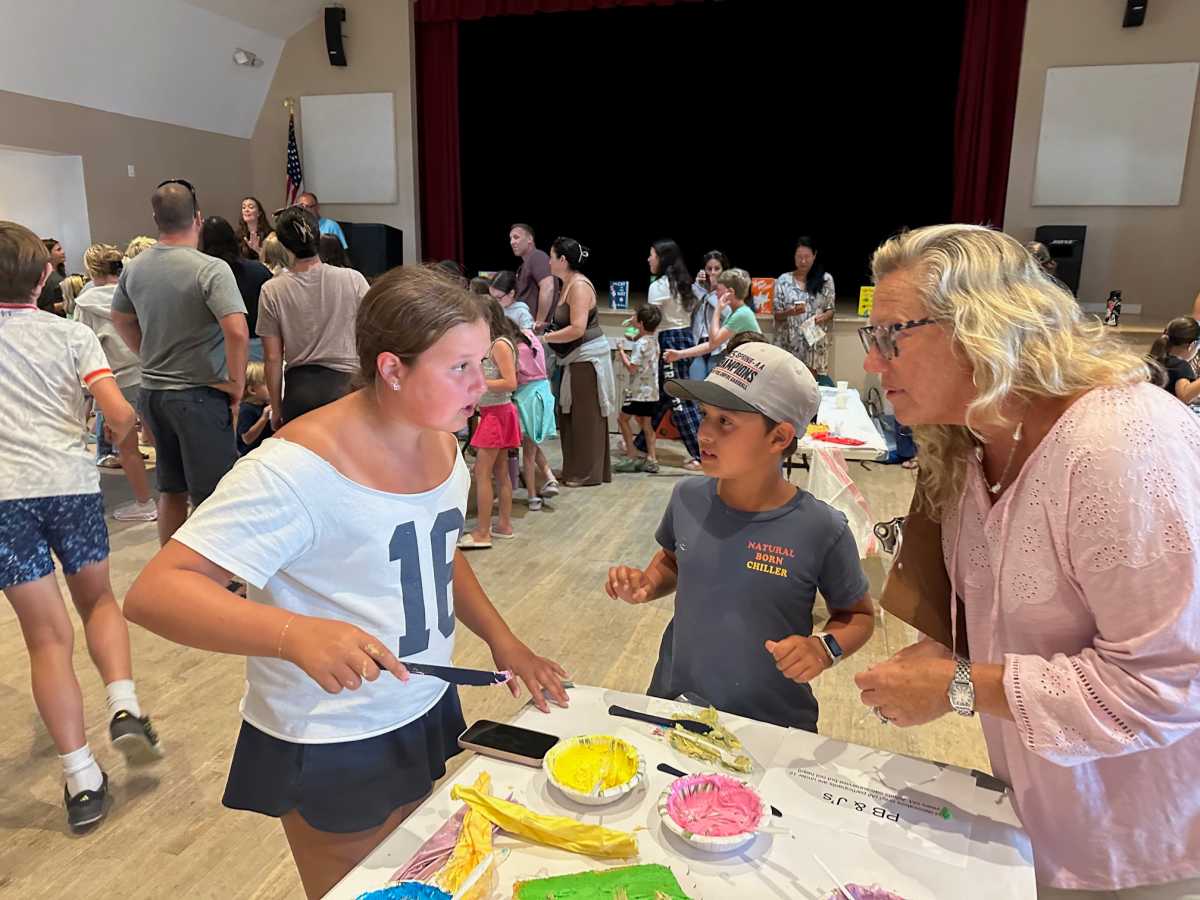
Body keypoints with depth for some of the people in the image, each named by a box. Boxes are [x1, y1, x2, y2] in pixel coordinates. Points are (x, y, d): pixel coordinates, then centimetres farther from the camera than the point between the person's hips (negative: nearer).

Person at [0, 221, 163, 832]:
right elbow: (119, 413, -6)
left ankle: (82, 779, 3)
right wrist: (125, 441, 13)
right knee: (98, 601, 25)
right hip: (72, 481, 1)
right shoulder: (71, 334, 4)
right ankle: (124, 706, 6)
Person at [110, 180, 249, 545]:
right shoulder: (211, 269, -17)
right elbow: (237, 331, -27)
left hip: (153, 390, 7)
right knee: (210, 498, 2)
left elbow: (120, 319, 19)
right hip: (199, 394, -7)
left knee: (170, 489, 19)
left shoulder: (135, 267, 5)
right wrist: (236, 386, -15)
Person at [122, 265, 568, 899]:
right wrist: (297, 633, -45)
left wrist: (502, 640, 1)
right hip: (331, 751, -7)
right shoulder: (298, 468, -27)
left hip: (428, 714, 7)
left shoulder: (442, 446, -2)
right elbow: (154, 592, -29)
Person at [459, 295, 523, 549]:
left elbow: (510, 383, -21)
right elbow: (490, 377, 11)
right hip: (495, 413, 9)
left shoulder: (500, 344, -15)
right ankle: (504, 526, 21)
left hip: (497, 413, -9)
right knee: (500, 472, 13)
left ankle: (482, 534, -3)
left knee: (482, 472, -7)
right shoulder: (491, 343, 12)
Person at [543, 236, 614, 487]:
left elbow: (577, 329, -24)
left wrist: (545, 337, -17)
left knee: (586, 416, -1)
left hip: (587, 356, -10)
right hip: (577, 358, 10)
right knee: (569, 414, 14)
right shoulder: (569, 285, 12)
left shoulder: (579, 286, -17)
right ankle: (576, 469, 23)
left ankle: (587, 474, 8)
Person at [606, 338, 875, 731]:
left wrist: (825, 647, -19)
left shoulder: (822, 530, -17)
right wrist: (644, 585, -4)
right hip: (673, 701, 2)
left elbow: (858, 615, -1)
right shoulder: (688, 497, -6)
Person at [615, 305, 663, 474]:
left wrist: (621, 352, -6)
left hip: (640, 391, -8)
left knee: (623, 418, 2)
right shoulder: (654, 341, 10)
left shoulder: (640, 344, -16)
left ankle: (631, 456, 0)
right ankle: (651, 459, 10)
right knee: (646, 422, 13)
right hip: (652, 391, 8)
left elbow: (632, 368, -17)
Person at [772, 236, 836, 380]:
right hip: (789, 344, 0)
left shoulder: (826, 279, 4)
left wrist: (824, 316, -14)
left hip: (815, 342, 0)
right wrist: (790, 312, -19)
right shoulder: (783, 280, 2)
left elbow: (831, 310, 8)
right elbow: (777, 315, 2)